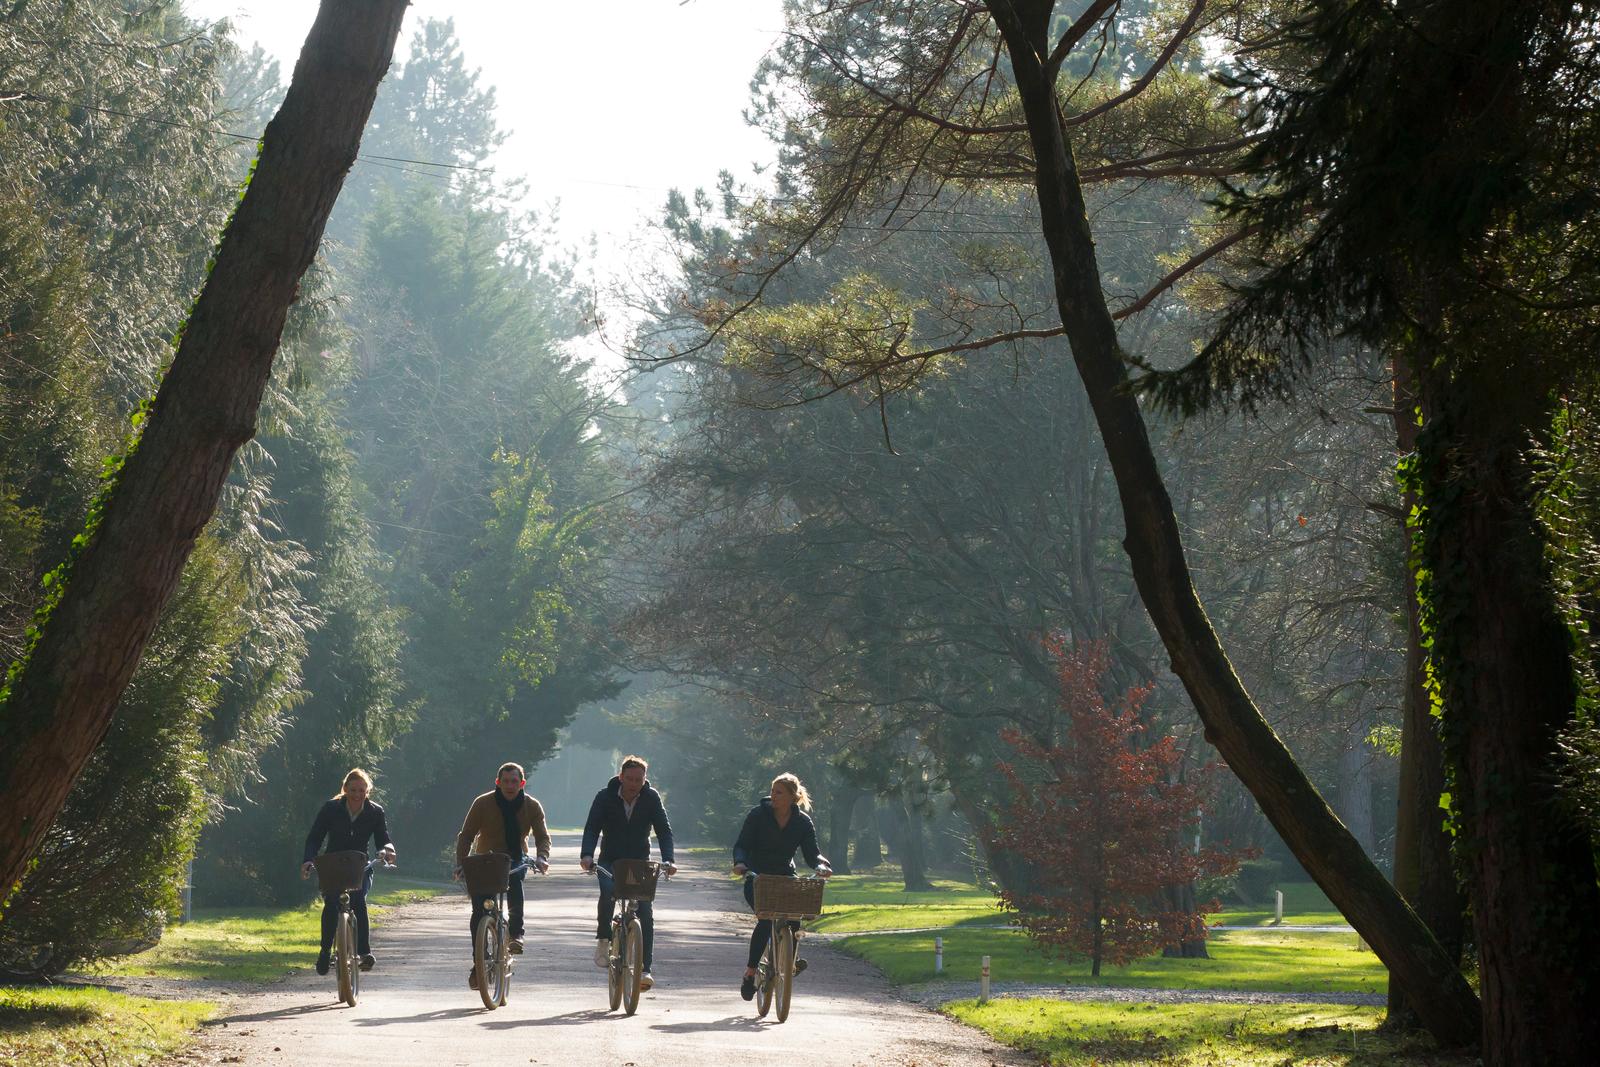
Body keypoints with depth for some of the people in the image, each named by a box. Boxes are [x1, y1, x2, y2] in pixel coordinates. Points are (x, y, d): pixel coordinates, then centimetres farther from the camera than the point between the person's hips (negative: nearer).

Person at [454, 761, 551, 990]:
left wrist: (541, 857, -30)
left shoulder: (532, 806, -8)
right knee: (479, 913, -10)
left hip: (515, 860, 0)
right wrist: (461, 864, -23)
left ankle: (516, 934, -29)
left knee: (515, 882, -35)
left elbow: (542, 836, -9)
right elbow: (466, 835, -10)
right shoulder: (483, 803, -13)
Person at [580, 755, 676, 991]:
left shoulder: (651, 798, -7)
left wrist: (668, 860, -25)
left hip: (640, 862, 1)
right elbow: (592, 827, -15)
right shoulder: (605, 797, -9)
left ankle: (645, 969, -10)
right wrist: (587, 854, -34)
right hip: (610, 861, -1)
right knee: (608, 891, -32)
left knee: (645, 914, -12)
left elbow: (664, 830, -9)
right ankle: (603, 940, -11)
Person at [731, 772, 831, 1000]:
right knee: (766, 919, -27)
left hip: (785, 877, 2)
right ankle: (750, 973, -16)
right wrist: (740, 862, -32)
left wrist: (821, 866, -28)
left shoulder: (803, 822, -1)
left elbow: (811, 853, -5)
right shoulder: (758, 814, -7)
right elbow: (741, 845, -10)